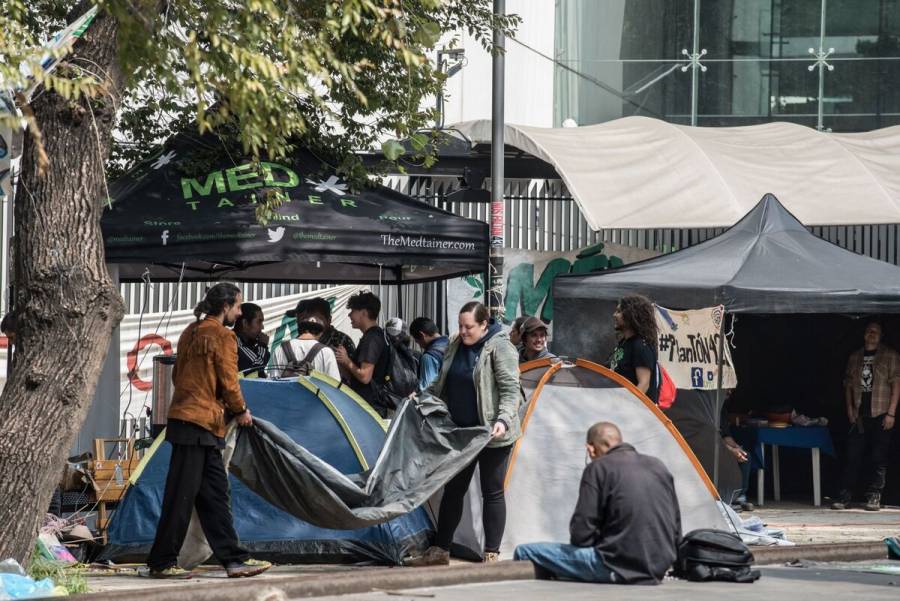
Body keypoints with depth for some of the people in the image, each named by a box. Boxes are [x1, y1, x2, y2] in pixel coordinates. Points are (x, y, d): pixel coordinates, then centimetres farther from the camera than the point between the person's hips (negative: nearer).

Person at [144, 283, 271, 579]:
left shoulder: (190, 333, 16)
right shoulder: (222, 336, -10)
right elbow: (228, 381, -10)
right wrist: (240, 411, 8)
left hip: (183, 417, 10)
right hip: (202, 422, -10)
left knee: (214, 494, 10)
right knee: (181, 496, -5)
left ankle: (233, 558, 12)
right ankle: (161, 563, -3)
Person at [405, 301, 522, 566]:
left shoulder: (499, 347, -12)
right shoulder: (456, 346, 10)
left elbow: (510, 390, -18)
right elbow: (442, 385, 23)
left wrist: (503, 419, -30)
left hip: (491, 435, -7)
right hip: (461, 432, 7)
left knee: (492, 492, 1)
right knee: (453, 489, 11)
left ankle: (492, 555, 6)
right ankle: (439, 551, 18)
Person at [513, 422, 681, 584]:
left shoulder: (599, 469, -4)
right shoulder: (658, 466, 14)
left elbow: (581, 534, -5)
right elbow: (676, 529, 17)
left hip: (616, 567, -7)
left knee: (524, 553, -2)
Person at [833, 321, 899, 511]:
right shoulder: (855, 358, 15)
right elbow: (848, 384, 18)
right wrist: (849, 408, 5)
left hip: (881, 416, -3)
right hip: (859, 416, 3)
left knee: (878, 459, -2)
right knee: (852, 456, -1)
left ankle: (874, 497, 4)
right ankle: (844, 496, 1)